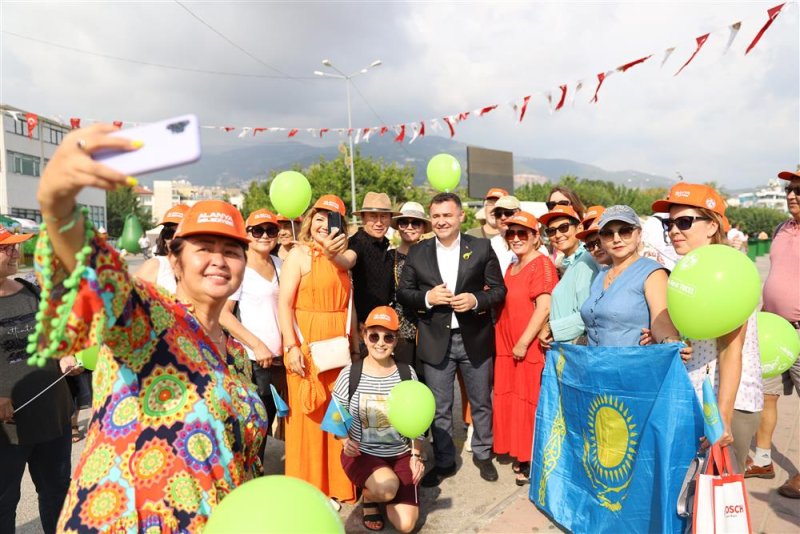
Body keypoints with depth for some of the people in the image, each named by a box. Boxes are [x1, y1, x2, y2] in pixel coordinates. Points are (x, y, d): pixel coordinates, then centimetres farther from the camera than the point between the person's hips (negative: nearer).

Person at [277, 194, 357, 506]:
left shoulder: (342, 257, 13)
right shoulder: (299, 254, -5)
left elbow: (348, 303, 13)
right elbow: (284, 304, -11)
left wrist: (354, 343, 8)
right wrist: (291, 347, -18)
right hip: (307, 345, -5)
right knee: (308, 416, 3)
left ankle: (334, 484, 27)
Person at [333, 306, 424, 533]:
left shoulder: (407, 373, -6)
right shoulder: (349, 374, -13)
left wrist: (416, 455, -3)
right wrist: (346, 441, -20)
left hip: (401, 453, 2)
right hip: (361, 453, -2)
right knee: (387, 487, -32)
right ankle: (369, 497, 7)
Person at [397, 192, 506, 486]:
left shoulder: (481, 248, -2)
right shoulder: (417, 253, 1)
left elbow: (499, 289, -1)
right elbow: (403, 293, 2)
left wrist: (476, 300, -20)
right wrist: (427, 297, -16)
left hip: (475, 339, 0)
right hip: (436, 341, 1)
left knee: (481, 403, 16)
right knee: (439, 408, 11)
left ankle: (482, 454, 39)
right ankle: (444, 462, 30)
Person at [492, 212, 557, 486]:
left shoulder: (541, 264, -12)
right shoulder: (512, 268, 14)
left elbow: (544, 307, -20)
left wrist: (523, 342, -19)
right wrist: (507, 342, 9)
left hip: (530, 347, -8)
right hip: (508, 346, 8)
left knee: (529, 402, 2)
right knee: (510, 399, 14)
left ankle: (533, 461, 18)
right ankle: (520, 454, 30)